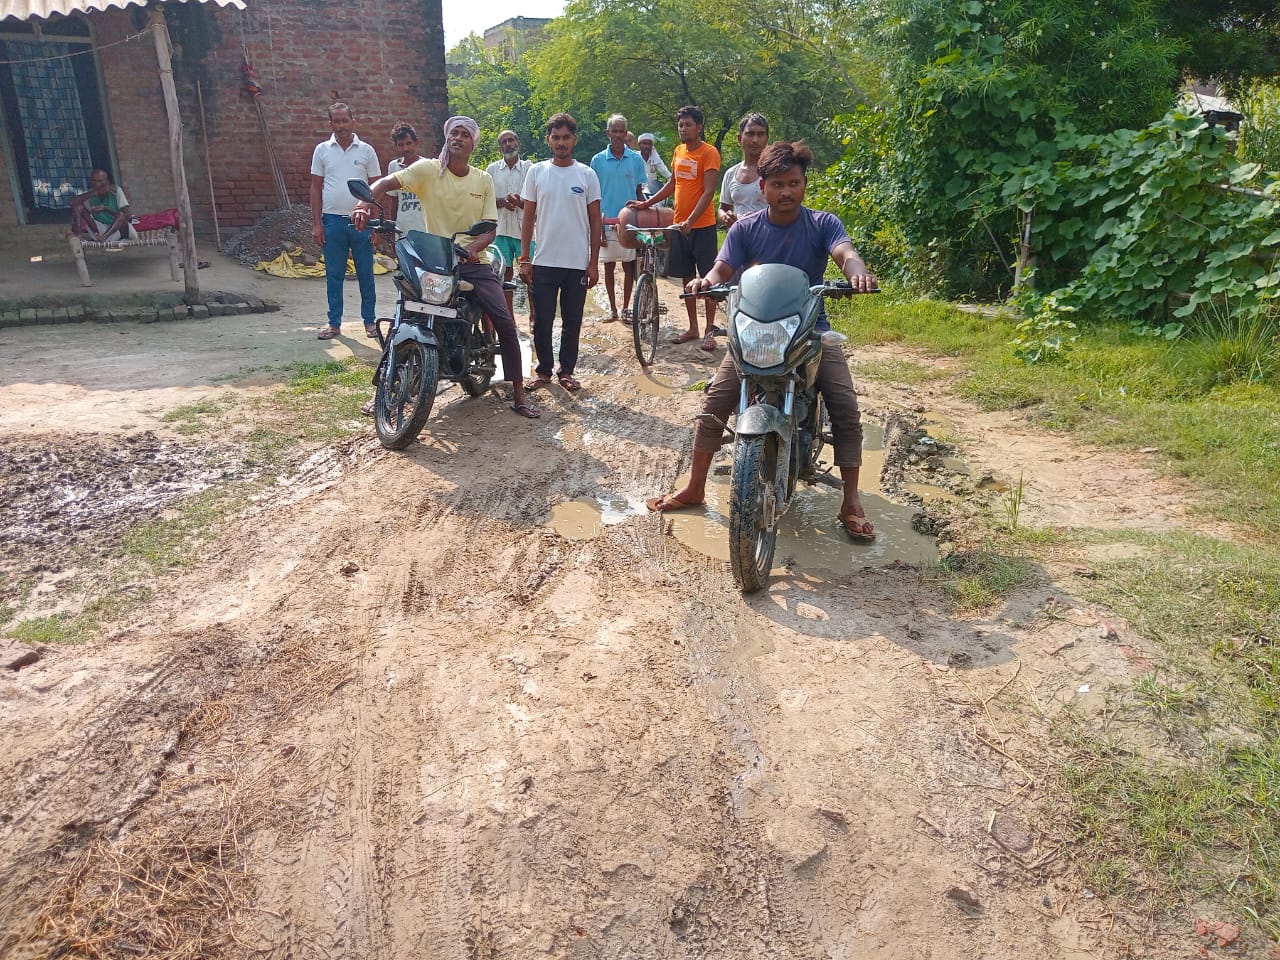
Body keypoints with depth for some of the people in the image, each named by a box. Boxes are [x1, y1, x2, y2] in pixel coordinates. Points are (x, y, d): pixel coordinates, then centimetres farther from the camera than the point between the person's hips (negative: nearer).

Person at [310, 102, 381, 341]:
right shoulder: (322, 150, 6)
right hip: (332, 220, 1)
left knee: (365, 274, 4)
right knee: (333, 274, 5)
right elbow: (316, 188, 7)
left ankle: (369, 320, 14)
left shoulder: (366, 150, 4)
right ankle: (334, 323, 12)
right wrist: (316, 223, 0)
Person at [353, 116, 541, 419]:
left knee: (505, 324, -9)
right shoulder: (428, 169, 0)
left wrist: (473, 245, -21)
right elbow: (386, 183, -11)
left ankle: (519, 396, 1)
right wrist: (364, 204, -33)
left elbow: (490, 228, 1)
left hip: (473, 263, 2)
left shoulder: (483, 179, 8)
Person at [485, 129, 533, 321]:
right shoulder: (492, 169, 10)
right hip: (501, 230, 2)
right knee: (504, 275, 7)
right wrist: (502, 202, -12)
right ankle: (508, 317, 16)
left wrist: (520, 202, -21)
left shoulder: (530, 168, 5)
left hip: (525, 229, -2)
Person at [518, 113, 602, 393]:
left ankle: (566, 372, 20)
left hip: (577, 263, 0)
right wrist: (524, 259, 1)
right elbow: (528, 218, 7)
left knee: (572, 322, 7)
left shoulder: (587, 175, 2)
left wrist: (593, 263, -1)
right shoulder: (536, 172, 4)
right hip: (543, 262, 0)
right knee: (542, 321, 4)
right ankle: (544, 371, 18)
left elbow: (595, 221, 4)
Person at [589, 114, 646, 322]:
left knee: (629, 266, 4)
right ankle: (612, 308, 17)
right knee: (609, 265, 6)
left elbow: (639, 192, 8)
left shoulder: (636, 159, 3)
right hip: (606, 222, 0)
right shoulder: (598, 160, 2)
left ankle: (625, 307, 16)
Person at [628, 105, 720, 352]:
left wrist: (690, 221, -28)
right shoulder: (679, 151, 11)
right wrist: (646, 203, 19)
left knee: (707, 278, -1)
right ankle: (692, 328, 21)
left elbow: (708, 192, -18)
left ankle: (710, 330, 6)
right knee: (687, 277, 11)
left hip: (702, 225, -7)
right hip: (680, 224, 7)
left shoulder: (709, 153, -11)